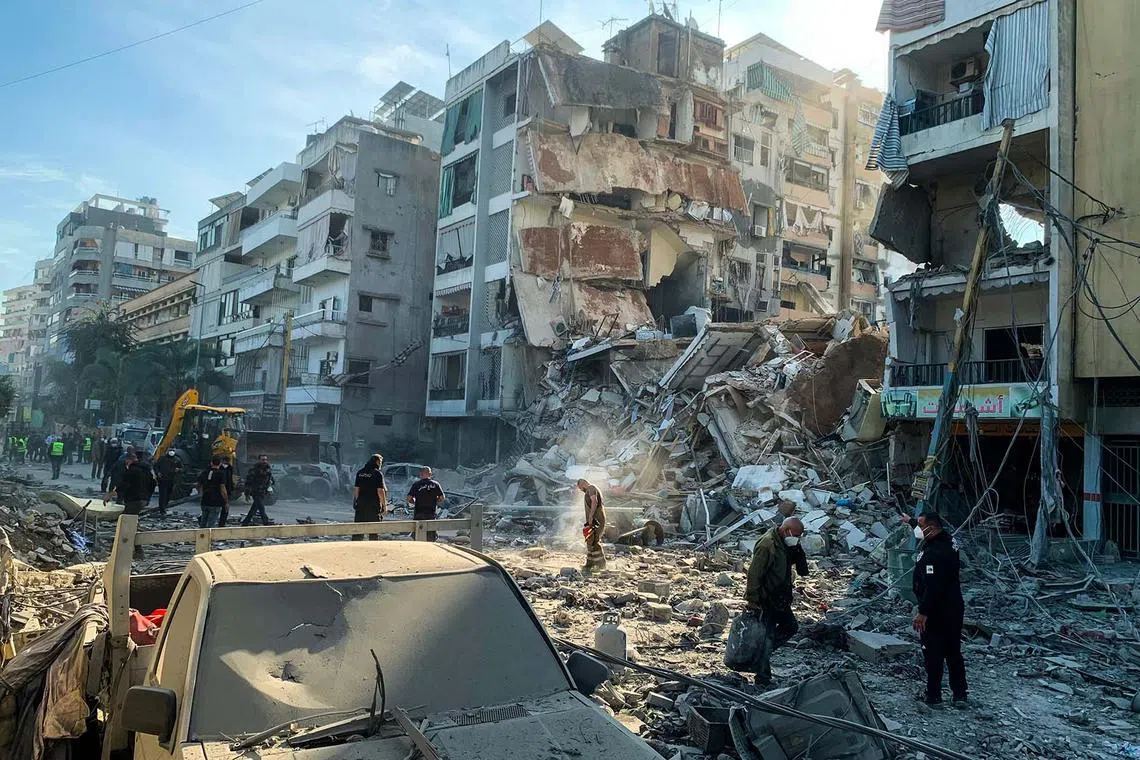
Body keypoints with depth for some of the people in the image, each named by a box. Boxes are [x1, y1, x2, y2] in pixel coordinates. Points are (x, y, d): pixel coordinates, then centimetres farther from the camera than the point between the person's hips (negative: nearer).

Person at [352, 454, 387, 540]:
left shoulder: (360, 472, 8)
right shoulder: (378, 473, -9)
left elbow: (356, 489, 10)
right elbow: (380, 491, -11)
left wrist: (355, 502, 17)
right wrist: (384, 505, -5)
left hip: (360, 504, 5)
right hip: (374, 505, -5)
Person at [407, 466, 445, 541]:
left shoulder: (416, 484, 0)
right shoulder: (435, 484, 2)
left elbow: (409, 499, -3)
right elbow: (441, 499, 0)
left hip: (418, 514, 0)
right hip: (431, 514, 0)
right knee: (431, 539, 7)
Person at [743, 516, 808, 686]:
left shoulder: (788, 546, 4)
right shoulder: (767, 545, -24)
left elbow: (803, 571, 8)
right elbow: (754, 574, -24)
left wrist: (798, 552, -9)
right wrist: (753, 600, -22)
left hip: (779, 599, 9)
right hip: (765, 601, -9)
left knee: (791, 627, 20)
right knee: (767, 637, -2)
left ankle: (760, 653, 29)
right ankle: (763, 680, 9)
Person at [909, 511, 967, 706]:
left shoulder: (932, 553, -27)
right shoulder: (947, 540, 3)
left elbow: (932, 586, -30)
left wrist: (923, 612, -25)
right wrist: (911, 522, 40)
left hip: (936, 612, -9)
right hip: (954, 608, 9)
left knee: (933, 653, 4)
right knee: (953, 653, 17)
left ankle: (933, 695, 13)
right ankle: (960, 695, 24)